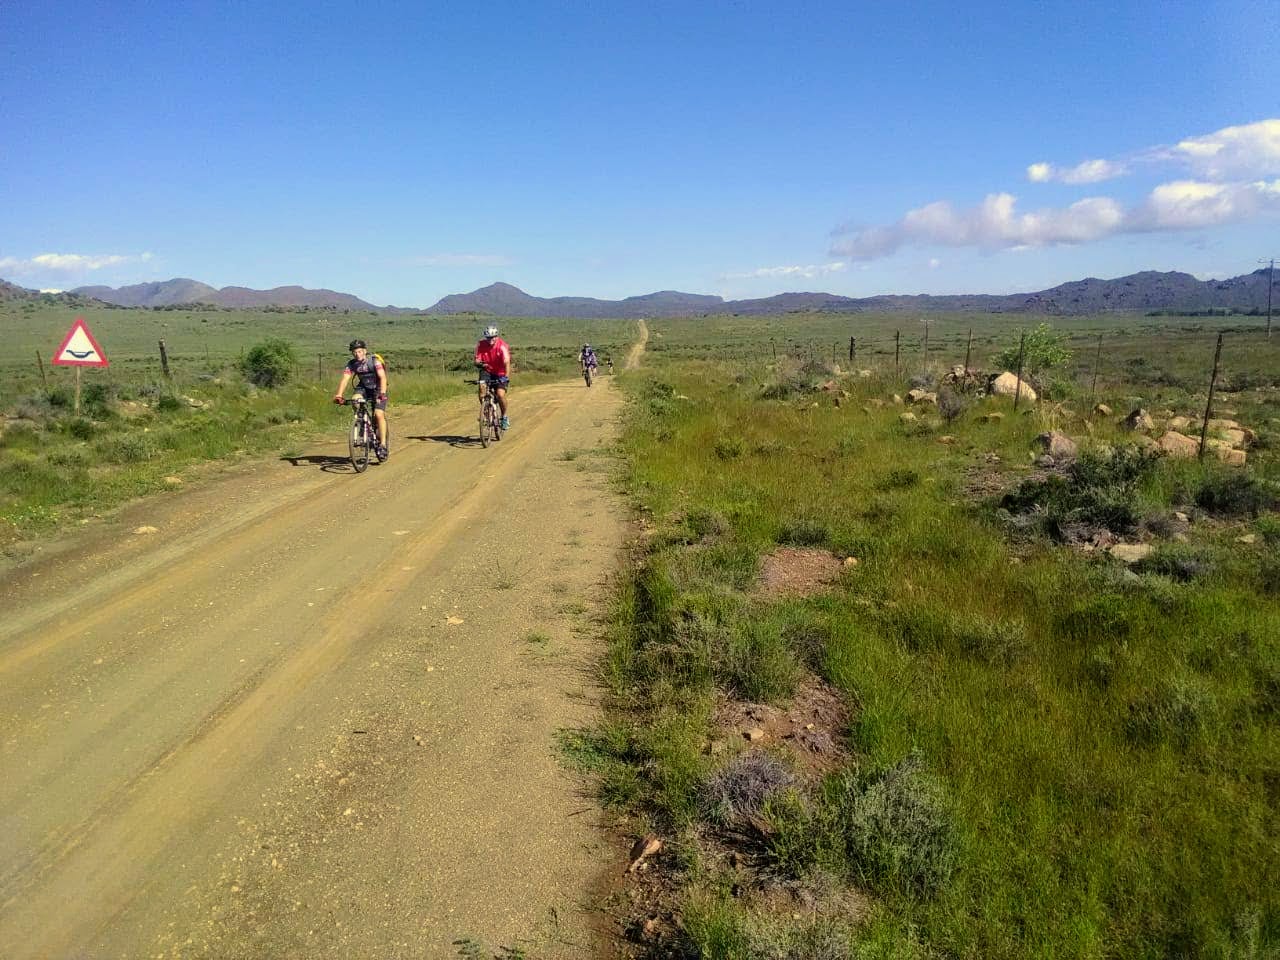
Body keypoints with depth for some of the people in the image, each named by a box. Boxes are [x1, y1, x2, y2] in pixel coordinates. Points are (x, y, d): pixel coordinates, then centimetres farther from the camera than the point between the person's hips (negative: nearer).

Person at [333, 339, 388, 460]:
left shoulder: (375, 361, -22)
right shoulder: (351, 364, -11)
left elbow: (383, 378, -33)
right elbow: (345, 380, -20)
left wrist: (382, 394, -48)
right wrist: (338, 395, -36)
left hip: (377, 389, -4)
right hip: (363, 388, 4)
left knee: (379, 414, -20)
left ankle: (382, 445, -15)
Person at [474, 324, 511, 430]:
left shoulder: (502, 346, -21)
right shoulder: (481, 345, -12)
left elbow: (507, 362, -31)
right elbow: (476, 361, -14)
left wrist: (507, 377, -46)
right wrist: (480, 364, -39)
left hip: (500, 374, -2)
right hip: (487, 371, 2)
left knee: (500, 394, -22)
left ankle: (505, 417, 1)